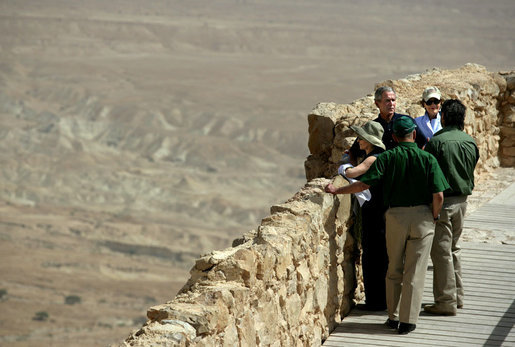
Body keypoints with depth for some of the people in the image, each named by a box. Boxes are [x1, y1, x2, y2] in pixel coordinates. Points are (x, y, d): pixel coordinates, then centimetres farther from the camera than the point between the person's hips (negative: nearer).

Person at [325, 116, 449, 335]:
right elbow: (438, 195, -9)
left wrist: (337, 191, 2)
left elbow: (364, 184, -11)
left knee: (394, 270, 15)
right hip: (421, 217, -1)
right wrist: (433, 218, 7)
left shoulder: (387, 157, -4)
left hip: (395, 216, 1)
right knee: (414, 273, 3)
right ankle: (408, 321, 3)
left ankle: (393, 317, 18)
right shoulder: (428, 159, -4)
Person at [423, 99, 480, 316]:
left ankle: (446, 301, 0)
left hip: (442, 200, -7)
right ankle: (457, 296, 24)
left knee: (441, 251, -2)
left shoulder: (437, 141, -15)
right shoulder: (470, 142, 4)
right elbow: (471, 170, 12)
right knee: (453, 248, 19)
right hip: (462, 200, 7)